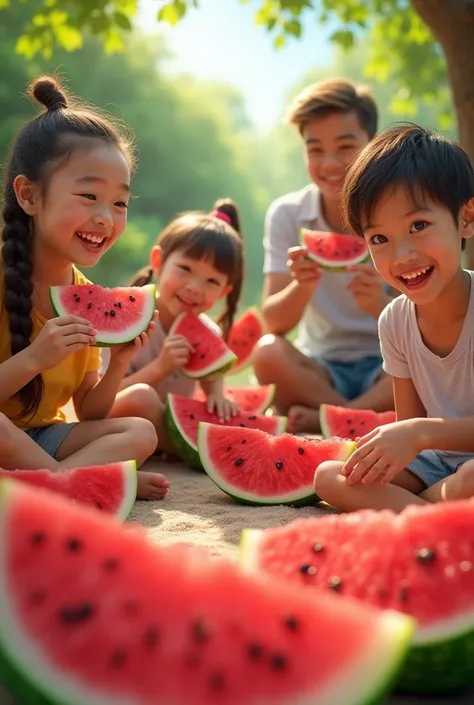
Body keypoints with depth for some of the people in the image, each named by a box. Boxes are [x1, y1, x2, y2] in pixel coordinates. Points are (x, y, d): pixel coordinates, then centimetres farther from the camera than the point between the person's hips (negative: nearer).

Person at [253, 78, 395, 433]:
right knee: (268, 353, -30)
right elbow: (274, 325, -10)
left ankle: (323, 420, -22)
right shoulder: (286, 215, -4)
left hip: (386, 369, 0)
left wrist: (380, 305, -33)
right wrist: (302, 286, -32)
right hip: (319, 370, 1)